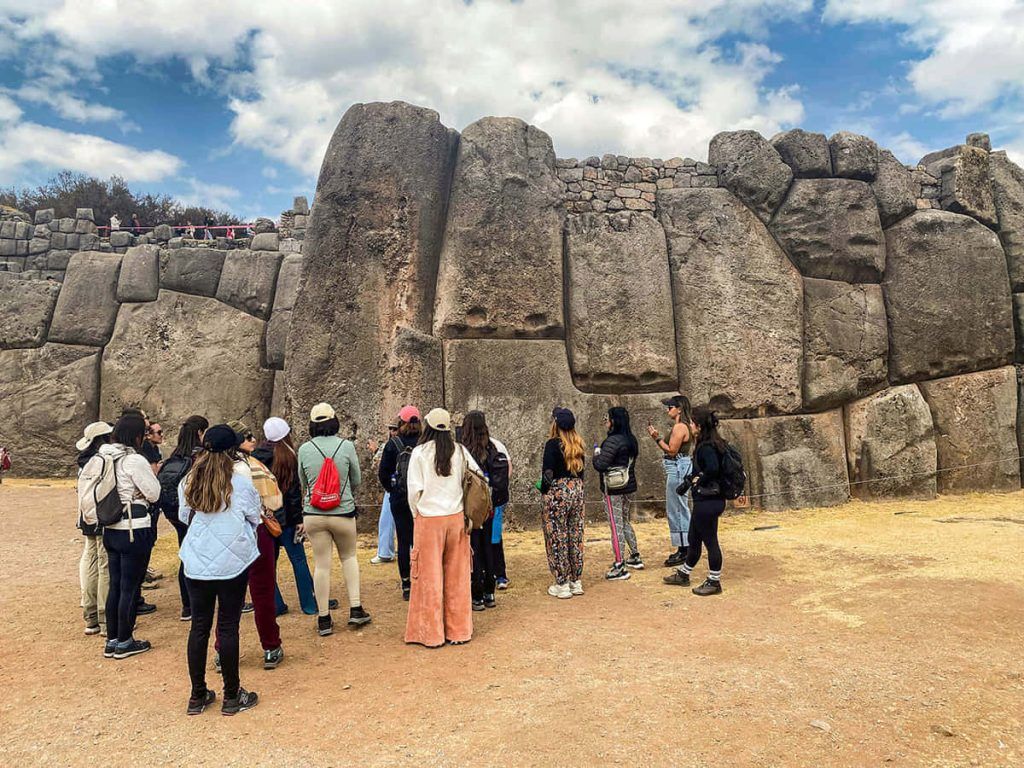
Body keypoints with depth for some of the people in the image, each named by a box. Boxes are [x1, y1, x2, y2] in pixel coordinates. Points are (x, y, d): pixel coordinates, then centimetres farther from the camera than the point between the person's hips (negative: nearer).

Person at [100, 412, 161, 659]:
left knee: (115, 585, 16)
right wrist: (152, 474, 4)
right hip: (134, 530, -8)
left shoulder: (105, 457, 6)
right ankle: (124, 642, 15)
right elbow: (153, 494, -13)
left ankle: (111, 640, 25)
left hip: (110, 529, 8)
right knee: (130, 587, 4)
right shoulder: (135, 460, -18)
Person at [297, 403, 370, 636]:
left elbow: (303, 482, 10)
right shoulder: (347, 446, -8)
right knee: (349, 557, 19)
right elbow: (356, 481, 3)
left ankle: (324, 619, 15)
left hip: (313, 514, 1)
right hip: (343, 512, -1)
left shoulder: (304, 449, -4)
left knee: (321, 565, 8)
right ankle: (355, 609, 15)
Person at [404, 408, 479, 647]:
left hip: (429, 519, -3)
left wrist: (416, 515, 9)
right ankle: (459, 630, 20)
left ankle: (432, 633, 15)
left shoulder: (420, 452, -7)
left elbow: (414, 489, -7)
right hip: (456, 518, 3)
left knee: (430, 576, 7)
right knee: (457, 576, 12)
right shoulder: (460, 451, 1)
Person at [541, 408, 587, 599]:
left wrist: (544, 489, 1)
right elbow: (581, 470, 12)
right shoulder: (578, 444, 8)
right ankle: (577, 582, 20)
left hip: (558, 493, -6)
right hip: (577, 491, 7)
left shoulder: (553, 444, -12)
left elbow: (548, 473, -15)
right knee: (576, 536, 12)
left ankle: (562, 585, 7)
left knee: (557, 538, 2)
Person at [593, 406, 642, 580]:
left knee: (616, 525, -3)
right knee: (626, 521, 22)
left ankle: (620, 567, 2)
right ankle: (636, 557, 31)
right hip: (629, 486, 9)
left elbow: (600, 465, -23)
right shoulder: (631, 439, 7)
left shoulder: (613, 441, -20)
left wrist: (597, 455, -2)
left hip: (613, 489, -9)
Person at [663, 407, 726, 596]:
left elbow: (713, 468, -37)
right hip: (706, 500, 10)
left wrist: (700, 481, -20)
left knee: (710, 541, 5)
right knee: (694, 539, 21)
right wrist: (693, 478, 8)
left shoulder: (706, 447, -21)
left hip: (708, 501, -10)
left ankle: (714, 582, 19)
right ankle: (683, 575, 35)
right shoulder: (713, 444, 9)